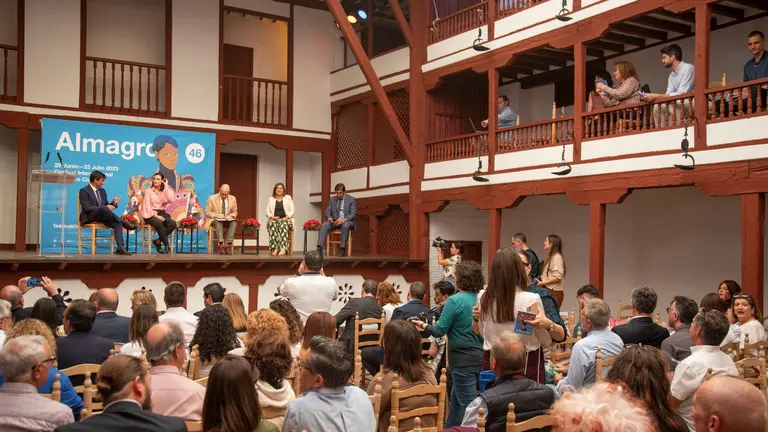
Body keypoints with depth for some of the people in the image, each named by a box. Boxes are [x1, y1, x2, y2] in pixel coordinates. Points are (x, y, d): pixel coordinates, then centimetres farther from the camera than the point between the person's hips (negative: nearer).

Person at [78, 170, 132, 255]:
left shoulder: (102, 191, 19)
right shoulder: (84, 191, -4)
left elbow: (107, 205, 20)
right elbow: (86, 208, -16)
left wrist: (113, 203, -5)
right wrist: (106, 207, -24)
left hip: (101, 216, 6)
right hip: (89, 217, -6)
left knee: (117, 224, -23)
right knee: (103, 209, -37)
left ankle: (120, 247, -33)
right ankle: (124, 223, -21)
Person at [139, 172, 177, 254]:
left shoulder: (165, 191, 12)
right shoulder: (149, 191, 6)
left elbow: (171, 200, -9)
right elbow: (147, 206, -4)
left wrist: (166, 187, -2)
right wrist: (155, 215, -18)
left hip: (162, 213, 3)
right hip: (151, 214, -3)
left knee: (173, 224, -28)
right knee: (159, 224, -37)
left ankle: (157, 241, -15)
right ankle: (167, 245, -24)